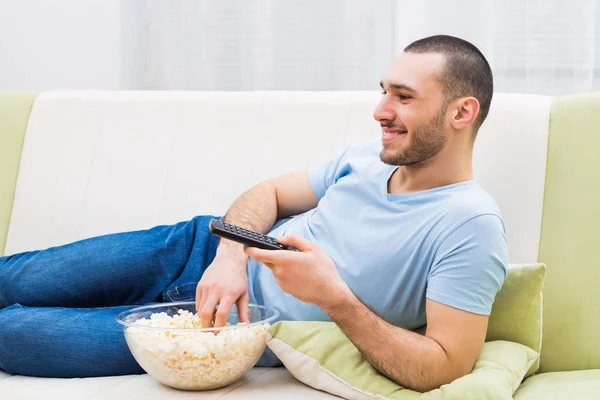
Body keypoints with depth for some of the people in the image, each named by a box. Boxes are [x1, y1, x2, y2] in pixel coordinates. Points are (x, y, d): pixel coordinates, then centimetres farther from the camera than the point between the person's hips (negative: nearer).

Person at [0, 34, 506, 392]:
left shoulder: (470, 225, -22)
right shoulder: (372, 156, -1)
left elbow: (444, 367, -27)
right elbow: (270, 193, 9)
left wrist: (334, 297, -33)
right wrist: (231, 257, -13)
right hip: (211, 252, 6)